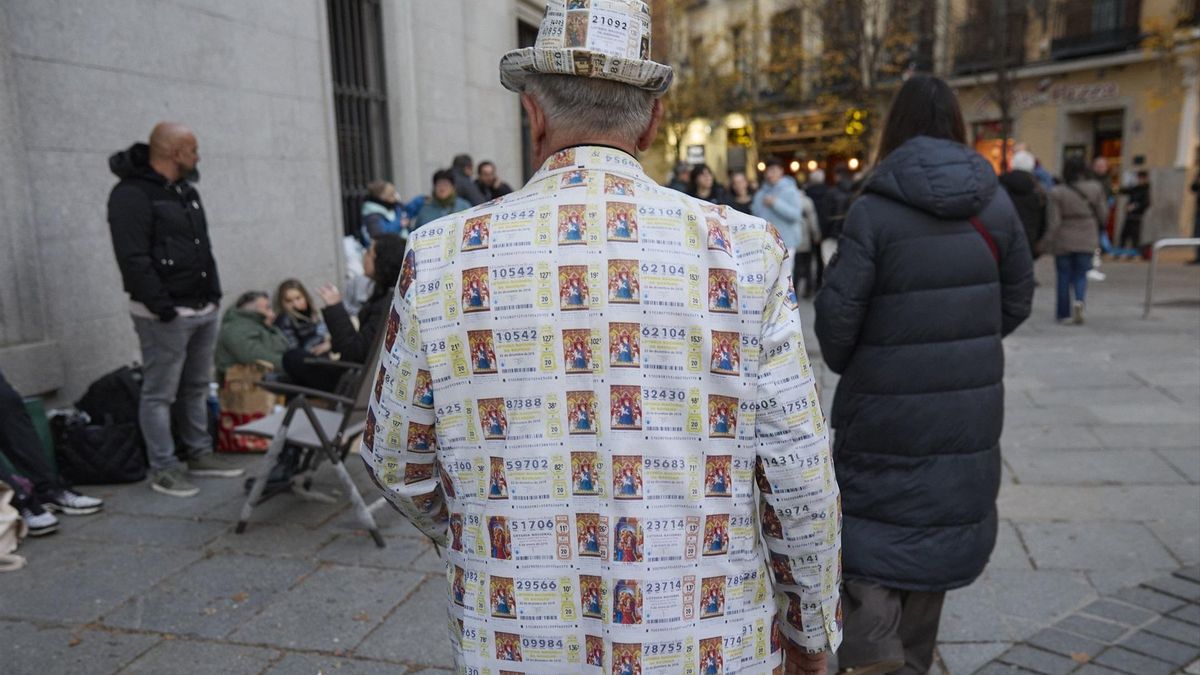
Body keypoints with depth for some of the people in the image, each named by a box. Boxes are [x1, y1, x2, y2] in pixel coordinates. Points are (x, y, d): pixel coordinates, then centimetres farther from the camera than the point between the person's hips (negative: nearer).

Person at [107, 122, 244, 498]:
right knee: (160, 394, 0)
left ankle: (200, 455, 26)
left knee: (196, 388, 16)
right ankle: (163, 469, 8)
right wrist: (163, 308, -21)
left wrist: (214, 294, 14)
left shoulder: (186, 191, 16)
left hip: (203, 310, 9)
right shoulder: (132, 195, -13)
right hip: (165, 315, -9)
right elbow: (134, 259, -20)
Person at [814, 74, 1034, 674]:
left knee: (866, 512, 13)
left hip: (885, 407, -4)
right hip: (971, 406, 5)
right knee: (940, 522, 18)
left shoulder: (874, 210, -15)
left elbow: (838, 311, -14)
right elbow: (1018, 298, 6)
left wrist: (843, 364, 5)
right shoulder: (995, 203, 0)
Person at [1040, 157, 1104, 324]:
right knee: (1080, 275, 13)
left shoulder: (1057, 193, -12)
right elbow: (1102, 216, 2)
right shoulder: (1095, 189, -4)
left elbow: (1053, 223, -13)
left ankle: (1063, 313, 15)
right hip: (1087, 241, 2)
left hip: (1063, 241, -2)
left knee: (1064, 276, 10)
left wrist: (1046, 243, -4)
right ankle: (1079, 300, -15)